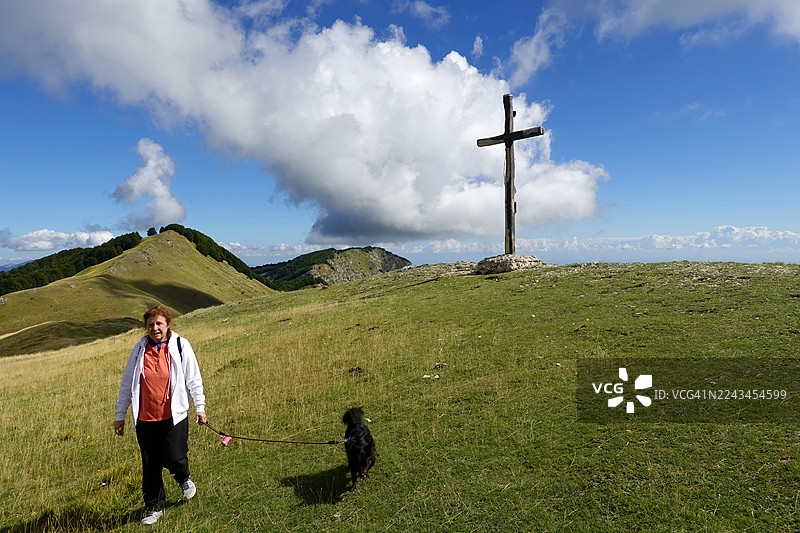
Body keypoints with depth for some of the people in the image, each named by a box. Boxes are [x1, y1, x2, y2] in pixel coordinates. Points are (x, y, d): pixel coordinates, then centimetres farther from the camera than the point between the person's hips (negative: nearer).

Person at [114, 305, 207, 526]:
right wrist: (120, 415, 12)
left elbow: (193, 379, 2)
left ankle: (184, 479, 30)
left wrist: (200, 407, -1)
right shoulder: (139, 350, 4)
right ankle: (154, 507, 29)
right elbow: (127, 383, 11)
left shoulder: (180, 346, -2)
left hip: (174, 415, -2)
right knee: (150, 465, 9)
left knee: (174, 458, -6)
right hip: (145, 418, 3)